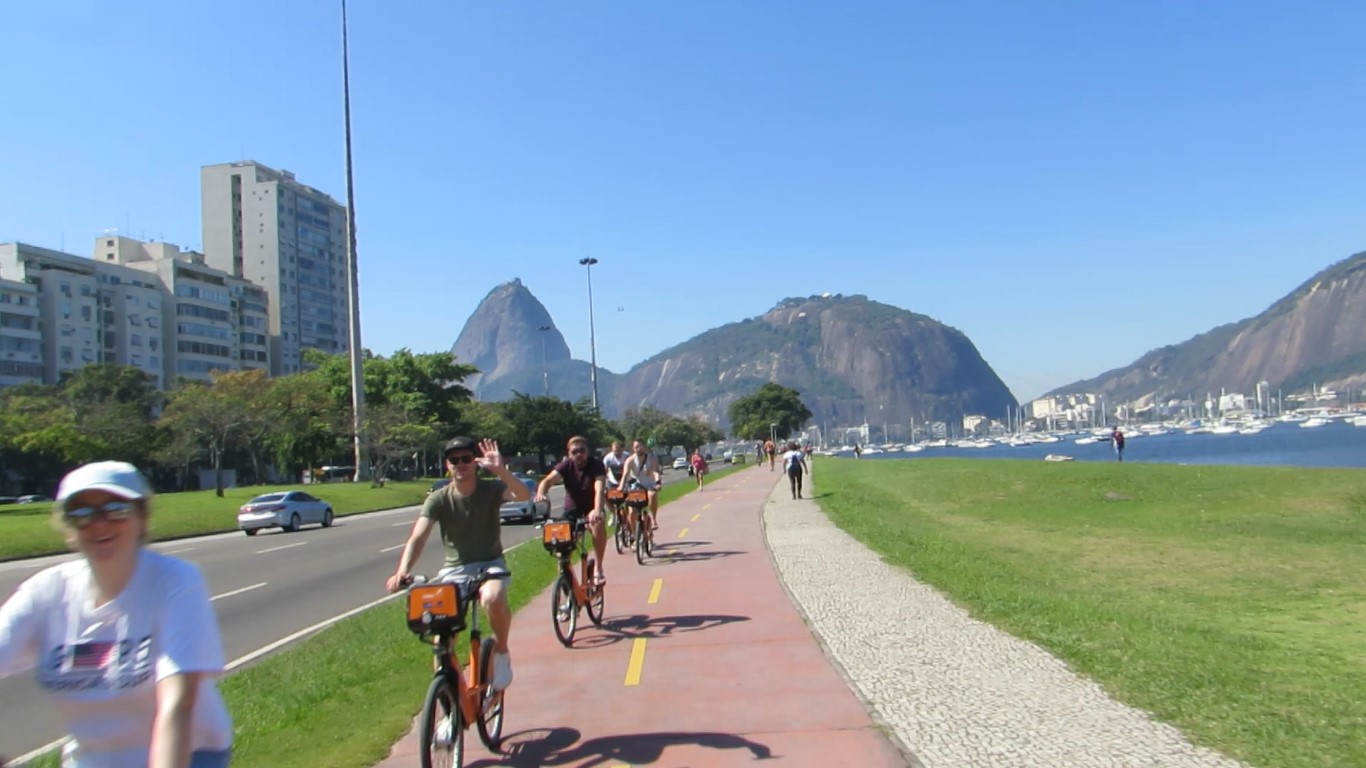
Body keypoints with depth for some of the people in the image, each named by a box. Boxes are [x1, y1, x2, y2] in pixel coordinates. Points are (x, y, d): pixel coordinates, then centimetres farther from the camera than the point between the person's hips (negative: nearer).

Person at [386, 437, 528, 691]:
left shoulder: (491, 490, -10)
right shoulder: (439, 499, -9)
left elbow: (523, 495, -31)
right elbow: (417, 537, -21)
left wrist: (500, 470, -48)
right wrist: (402, 571, -39)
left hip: (489, 564, -2)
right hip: (454, 568, 2)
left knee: (493, 599, -35)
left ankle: (501, 652, -6)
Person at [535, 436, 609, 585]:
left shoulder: (596, 464, -20)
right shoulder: (566, 465, -13)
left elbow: (600, 489, -37)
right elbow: (548, 480, -30)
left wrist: (597, 510, -57)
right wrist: (540, 493, -54)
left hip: (591, 508, -2)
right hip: (572, 510, 2)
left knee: (598, 523, -34)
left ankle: (599, 567, -20)